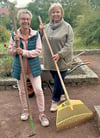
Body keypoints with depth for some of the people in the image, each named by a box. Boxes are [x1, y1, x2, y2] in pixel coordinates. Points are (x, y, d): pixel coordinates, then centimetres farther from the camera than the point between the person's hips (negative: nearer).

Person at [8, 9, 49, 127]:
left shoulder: (36, 34, -8)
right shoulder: (14, 35, -4)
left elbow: (38, 51, -12)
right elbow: (10, 52, -3)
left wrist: (24, 52, -24)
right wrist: (16, 43, -20)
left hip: (33, 67, -1)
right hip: (20, 67, 2)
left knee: (38, 90, -3)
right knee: (22, 91, 14)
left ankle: (42, 114, 14)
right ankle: (25, 110, 37)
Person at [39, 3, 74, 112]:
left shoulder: (67, 27, -8)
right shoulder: (47, 27, 6)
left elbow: (69, 44, -13)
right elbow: (42, 42, 10)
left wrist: (59, 54, -24)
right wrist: (41, 31, -6)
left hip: (62, 60, -4)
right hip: (50, 60, 5)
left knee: (58, 80, 3)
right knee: (57, 79, 18)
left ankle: (55, 100, 22)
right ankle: (62, 95, 40)